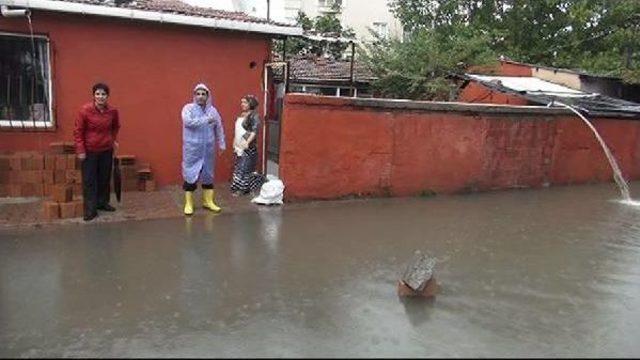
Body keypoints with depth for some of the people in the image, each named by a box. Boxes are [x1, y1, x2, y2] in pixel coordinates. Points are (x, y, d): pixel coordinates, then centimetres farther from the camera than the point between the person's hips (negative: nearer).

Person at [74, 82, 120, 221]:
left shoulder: (113, 111, -4)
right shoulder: (85, 110, -14)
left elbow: (116, 127, 17)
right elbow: (78, 131, -9)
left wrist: (113, 139, 10)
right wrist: (80, 150, -12)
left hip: (107, 150, 4)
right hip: (89, 151, -3)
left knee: (105, 178, 13)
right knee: (89, 181, 0)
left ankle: (103, 202, 29)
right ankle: (90, 209, 5)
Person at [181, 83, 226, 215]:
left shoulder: (213, 110, 7)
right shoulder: (188, 108, -3)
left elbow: (219, 129, 10)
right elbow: (188, 122, -22)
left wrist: (221, 144, 8)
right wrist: (206, 120, -23)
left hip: (208, 149, 4)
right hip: (193, 149, -3)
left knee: (208, 174, 10)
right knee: (191, 174, -1)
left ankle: (208, 201, 21)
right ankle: (188, 204, 6)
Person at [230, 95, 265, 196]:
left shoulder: (254, 116, -9)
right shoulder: (241, 115, 16)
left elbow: (255, 131, -18)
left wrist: (247, 142, -25)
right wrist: (234, 142, 21)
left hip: (248, 147, -8)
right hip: (239, 146, 8)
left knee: (244, 167, -6)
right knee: (238, 166, 8)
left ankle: (240, 188, 0)